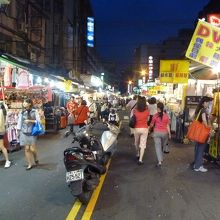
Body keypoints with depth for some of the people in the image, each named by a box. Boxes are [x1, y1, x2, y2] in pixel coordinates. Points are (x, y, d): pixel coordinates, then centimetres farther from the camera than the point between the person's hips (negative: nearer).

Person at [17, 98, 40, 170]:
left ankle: (36, 159, 29)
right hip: (24, 133, 3)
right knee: (26, 149, 4)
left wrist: (30, 121, -15)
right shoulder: (22, 112, 4)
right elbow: (19, 121, 7)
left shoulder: (34, 111, -5)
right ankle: (30, 164, 16)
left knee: (32, 149, -3)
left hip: (32, 132, -3)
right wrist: (18, 131, 6)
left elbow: (38, 121, -7)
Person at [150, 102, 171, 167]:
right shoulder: (166, 115, -5)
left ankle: (159, 161, -8)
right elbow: (167, 126, -2)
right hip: (164, 132, 2)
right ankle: (160, 159, 39)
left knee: (158, 146, 0)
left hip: (157, 132, -2)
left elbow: (152, 125, 2)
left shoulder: (155, 115, -9)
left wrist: (150, 126, 24)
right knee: (163, 145, 22)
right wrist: (169, 134, 7)